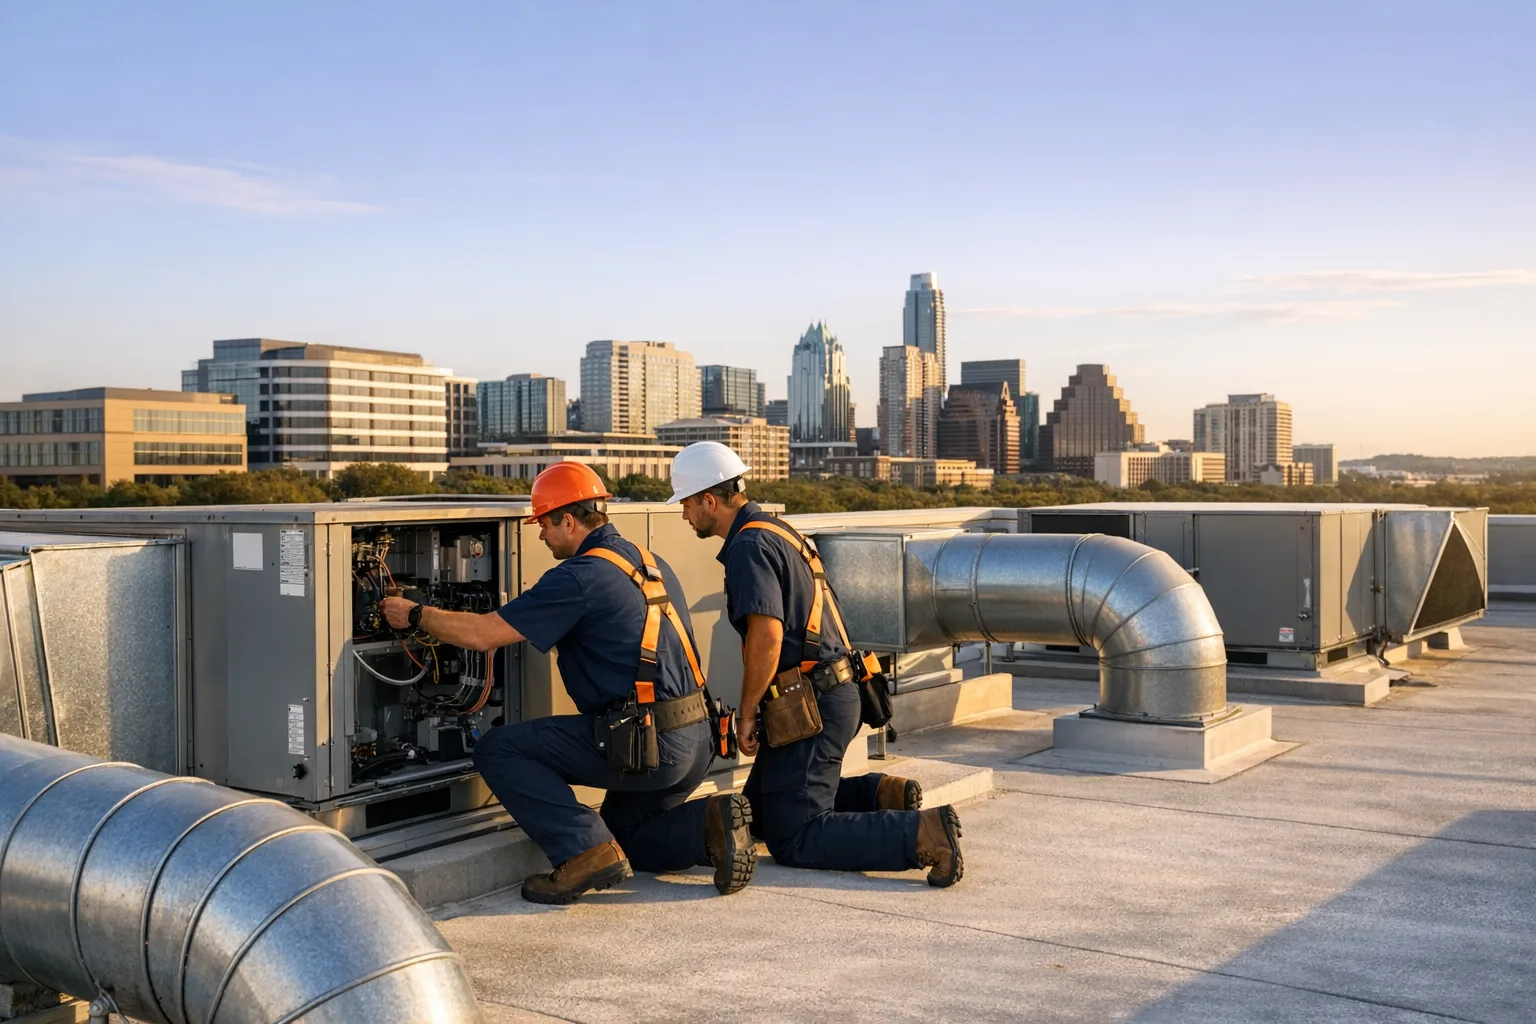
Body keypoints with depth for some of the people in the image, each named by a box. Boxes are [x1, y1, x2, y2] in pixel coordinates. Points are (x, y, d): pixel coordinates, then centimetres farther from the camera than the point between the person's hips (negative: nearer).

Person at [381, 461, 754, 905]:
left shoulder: (580, 577, -12)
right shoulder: (651, 564, 14)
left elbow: (482, 634, -12)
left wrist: (415, 614, 5)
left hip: (644, 744, -9)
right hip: (697, 742, 9)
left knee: (498, 749, -2)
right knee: (623, 838, 28)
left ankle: (585, 851, -12)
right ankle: (709, 823, 3)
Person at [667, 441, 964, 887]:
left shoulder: (749, 546, -15)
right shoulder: (778, 531, 17)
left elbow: (766, 635, -26)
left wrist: (746, 712, -14)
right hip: (834, 693, 10)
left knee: (793, 840, -7)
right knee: (760, 811, 21)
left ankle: (922, 833, -17)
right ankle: (880, 796, 10)